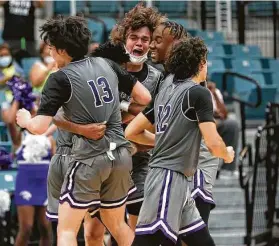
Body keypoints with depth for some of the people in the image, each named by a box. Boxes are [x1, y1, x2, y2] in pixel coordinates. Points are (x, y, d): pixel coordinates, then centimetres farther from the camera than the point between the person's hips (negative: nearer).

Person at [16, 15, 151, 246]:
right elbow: (145, 97, 12)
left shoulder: (61, 79, -10)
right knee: (117, 224, 20)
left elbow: (39, 127, -14)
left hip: (90, 158, -6)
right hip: (121, 154, 6)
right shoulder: (107, 64, 7)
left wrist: (25, 120, 8)